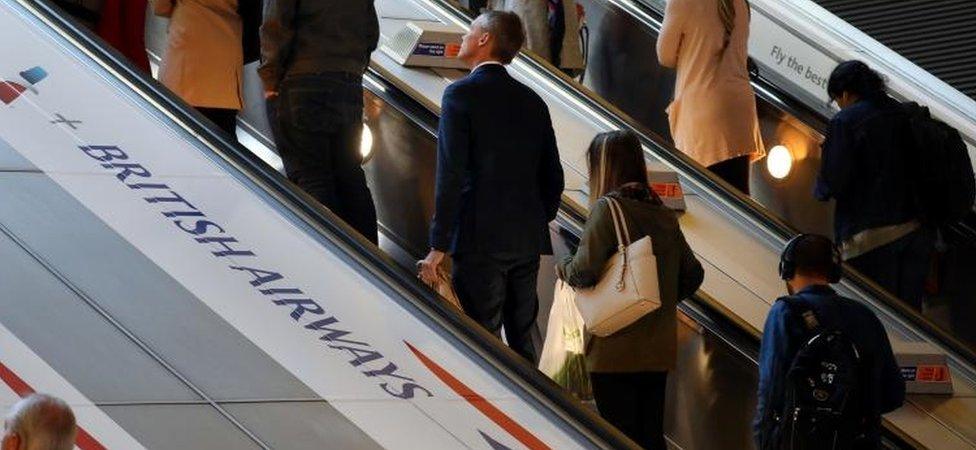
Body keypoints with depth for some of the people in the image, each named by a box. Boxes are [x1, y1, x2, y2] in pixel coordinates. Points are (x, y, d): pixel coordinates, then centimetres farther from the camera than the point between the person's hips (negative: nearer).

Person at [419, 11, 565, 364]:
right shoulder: (532, 102, 10)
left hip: (480, 242, -6)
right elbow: (553, 178, 12)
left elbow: (451, 176, -14)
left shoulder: (461, 94, -8)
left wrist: (439, 246, -12)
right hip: (527, 242, 6)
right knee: (522, 341, 13)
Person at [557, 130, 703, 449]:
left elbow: (584, 272, -19)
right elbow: (692, 275, 9)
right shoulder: (664, 214, 7)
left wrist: (562, 268, 1)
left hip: (615, 350, -6)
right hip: (659, 350, 6)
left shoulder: (607, 208, -12)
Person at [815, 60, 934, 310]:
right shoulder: (907, 116, 7)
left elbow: (832, 181, -12)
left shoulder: (844, 123, -9)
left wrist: (819, 191, 9)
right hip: (918, 230, 6)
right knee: (910, 309, 14)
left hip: (872, 234, -6)